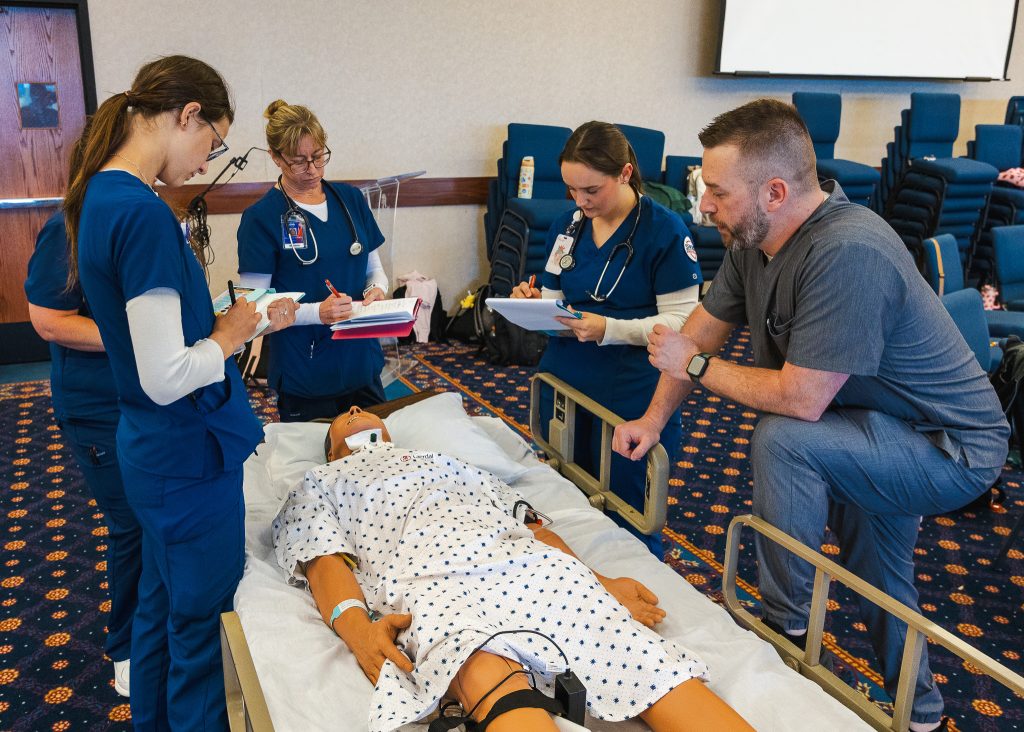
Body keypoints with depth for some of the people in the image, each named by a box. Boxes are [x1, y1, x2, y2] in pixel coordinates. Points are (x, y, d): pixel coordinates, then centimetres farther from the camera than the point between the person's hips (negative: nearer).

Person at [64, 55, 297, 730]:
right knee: (201, 622, 9)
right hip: (190, 454, -10)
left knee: (161, 604, 26)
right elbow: (166, 378, -27)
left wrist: (249, 318, 9)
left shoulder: (102, 195, 5)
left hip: (151, 448, 10)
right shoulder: (144, 215, -25)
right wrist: (229, 337, -10)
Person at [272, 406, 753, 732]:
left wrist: (600, 582, 9)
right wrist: (354, 625, -13)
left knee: (654, 667, -24)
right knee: (487, 674, -41)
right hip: (432, 586, -3)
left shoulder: (445, 461, 40)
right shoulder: (318, 486, 33)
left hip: (533, 564, 4)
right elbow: (326, 563, 11)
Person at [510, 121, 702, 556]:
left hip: (630, 400, -5)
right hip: (562, 386, 6)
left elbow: (681, 322, -12)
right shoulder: (566, 226, 8)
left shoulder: (665, 230, -10)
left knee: (625, 520, 3)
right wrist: (535, 304, -10)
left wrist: (608, 330, -25)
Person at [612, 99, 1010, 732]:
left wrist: (696, 364, -20)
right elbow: (703, 328, 3)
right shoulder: (753, 239, -7)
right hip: (885, 431, 9)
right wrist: (653, 419, -3)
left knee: (782, 441, -28)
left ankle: (787, 625, -7)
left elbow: (800, 399, -33)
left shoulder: (847, 254, -35)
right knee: (878, 579, 22)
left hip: (954, 450, -9)